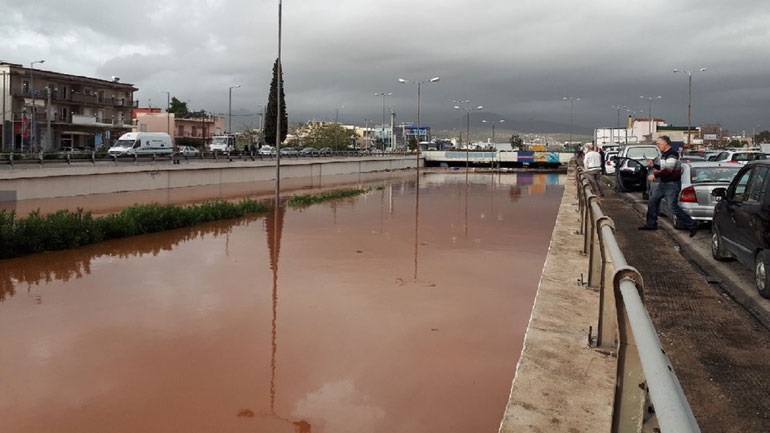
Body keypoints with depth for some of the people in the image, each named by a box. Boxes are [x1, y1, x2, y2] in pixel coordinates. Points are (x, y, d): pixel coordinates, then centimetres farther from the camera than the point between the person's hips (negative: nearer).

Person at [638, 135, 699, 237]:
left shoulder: (672, 154, -19)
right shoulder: (664, 154, 13)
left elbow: (668, 170, -27)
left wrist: (655, 175, -22)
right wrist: (653, 165, 8)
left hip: (672, 184, -10)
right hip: (664, 184, 11)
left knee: (673, 207, -12)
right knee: (652, 201, 13)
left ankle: (692, 225, -3)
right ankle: (651, 224, 24)